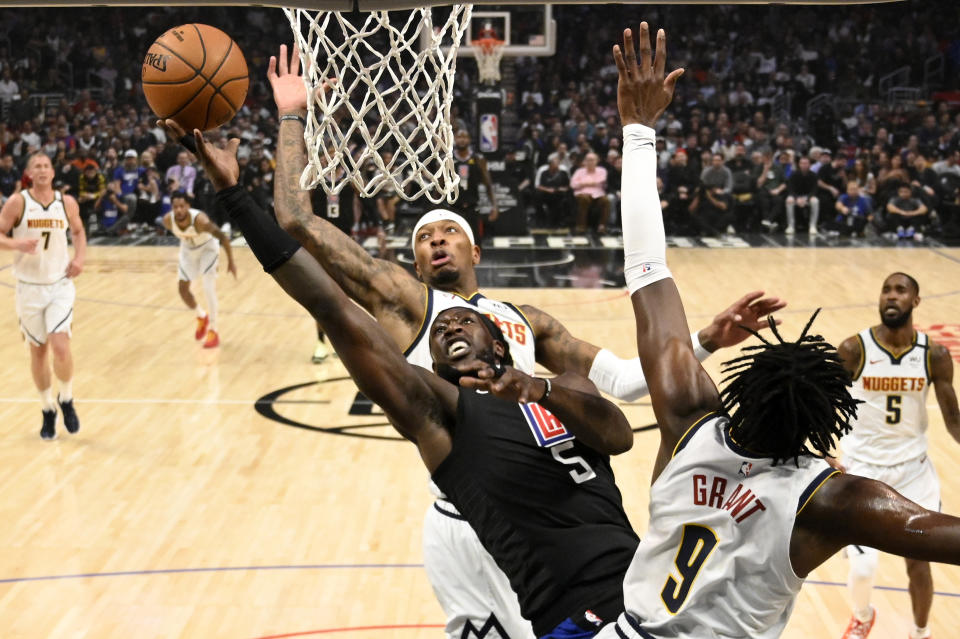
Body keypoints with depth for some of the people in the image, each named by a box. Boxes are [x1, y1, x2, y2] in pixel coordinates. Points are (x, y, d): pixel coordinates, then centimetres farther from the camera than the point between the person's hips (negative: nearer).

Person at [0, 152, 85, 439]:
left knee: (60, 347, -16)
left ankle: (66, 399, 11)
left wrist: (80, 258, 0)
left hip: (60, 285, 0)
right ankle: (48, 411, 26)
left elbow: (78, 232, 17)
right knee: (38, 350, 9)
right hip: (29, 287, 0)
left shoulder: (67, 203, 0)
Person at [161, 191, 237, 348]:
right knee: (182, 288, 7)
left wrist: (231, 262, -23)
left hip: (207, 248, -5)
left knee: (209, 288, -16)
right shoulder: (168, 220, -25)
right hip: (188, 250, 5)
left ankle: (213, 331, -3)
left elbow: (223, 237, -28)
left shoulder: (200, 220, -39)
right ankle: (202, 317, 34)